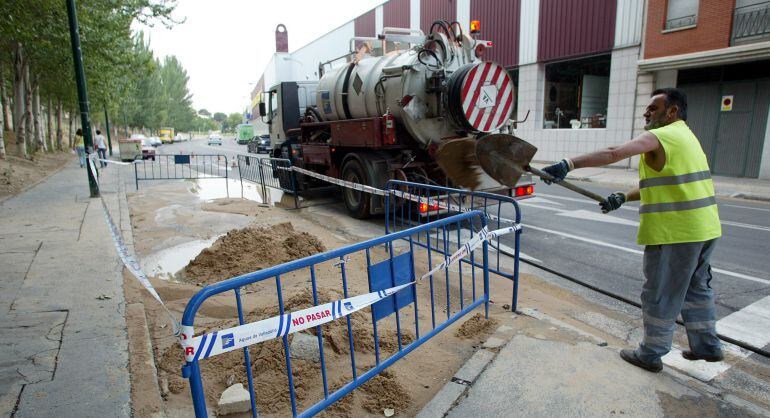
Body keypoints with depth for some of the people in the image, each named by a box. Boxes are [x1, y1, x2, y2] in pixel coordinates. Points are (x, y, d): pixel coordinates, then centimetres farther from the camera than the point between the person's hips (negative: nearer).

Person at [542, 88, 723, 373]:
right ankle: (707, 345, 38)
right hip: (704, 228, 10)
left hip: (675, 232, -9)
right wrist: (622, 197, 12)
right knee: (696, 288, 24)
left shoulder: (661, 136, -14)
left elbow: (614, 153, -31)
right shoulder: (686, 136, 18)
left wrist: (568, 165, -36)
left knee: (660, 295, 4)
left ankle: (651, 354, 18)